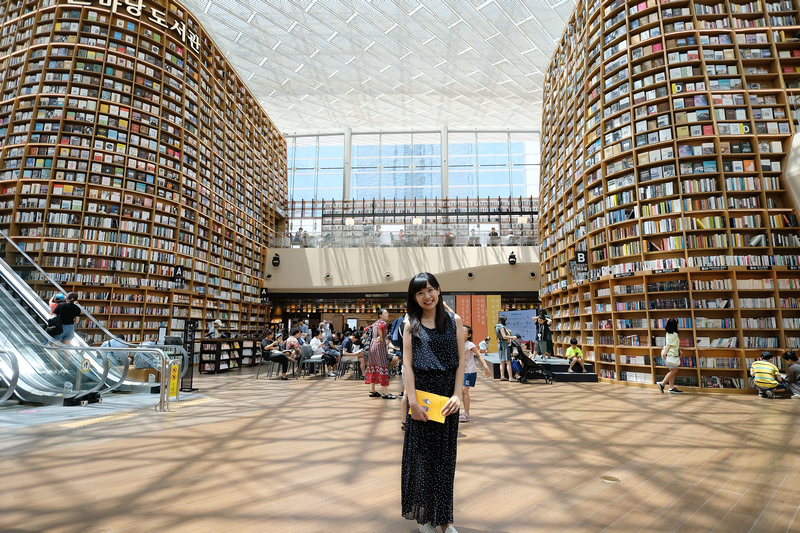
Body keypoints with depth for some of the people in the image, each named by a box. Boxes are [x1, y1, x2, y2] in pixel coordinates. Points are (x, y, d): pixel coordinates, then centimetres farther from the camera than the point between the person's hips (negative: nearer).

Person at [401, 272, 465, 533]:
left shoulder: (454, 321, 3)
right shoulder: (411, 325, 1)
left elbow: (461, 361, 1)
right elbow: (407, 365, -3)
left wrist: (457, 395, -9)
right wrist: (413, 402, -11)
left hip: (447, 396, 1)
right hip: (421, 394, -1)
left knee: (445, 455, 11)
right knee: (422, 454, 9)